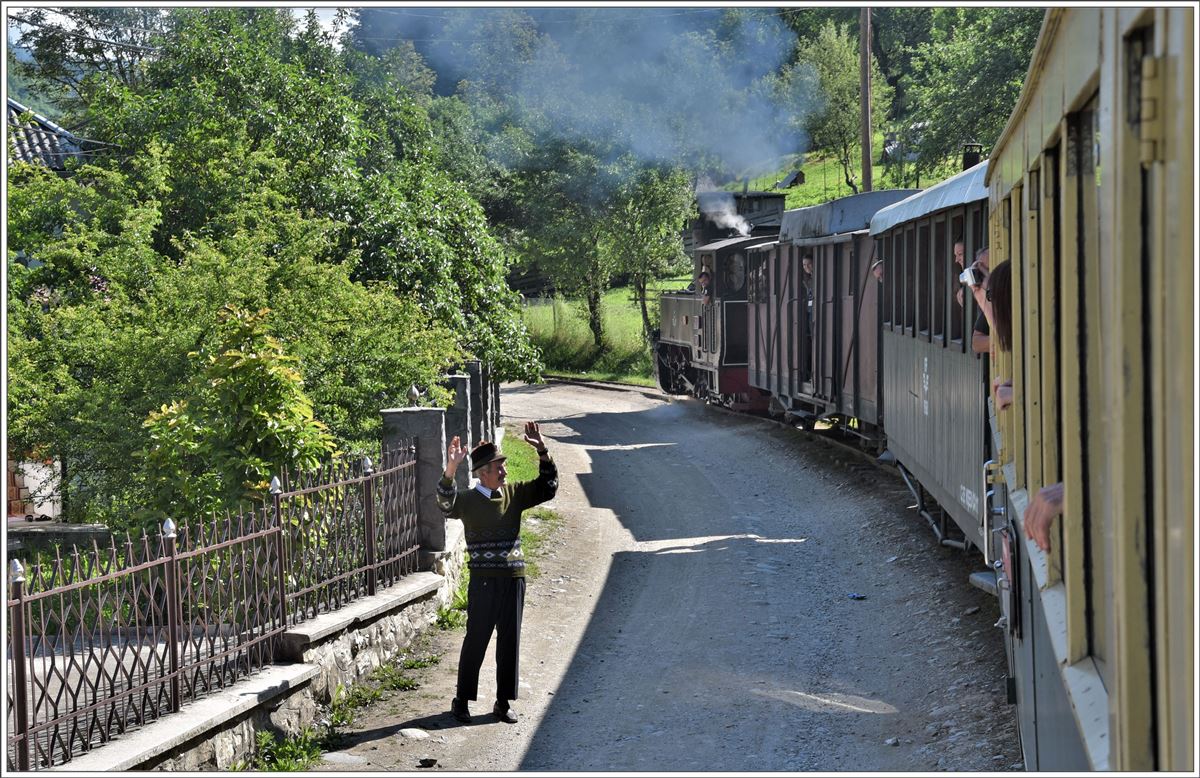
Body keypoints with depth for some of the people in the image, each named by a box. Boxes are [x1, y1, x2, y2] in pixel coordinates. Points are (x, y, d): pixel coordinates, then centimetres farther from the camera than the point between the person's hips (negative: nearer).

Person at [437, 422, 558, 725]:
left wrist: (543, 452, -4)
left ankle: (504, 702, 17)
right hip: (483, 581, -5)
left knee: (510, 642, 8)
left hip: (513, 578, 5)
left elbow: (548, 486, 10)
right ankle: (462, 700, 12)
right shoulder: (468, 500, -5)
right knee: (476, 640, 0)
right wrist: (450, 471, -40)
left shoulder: (514, 494, 9)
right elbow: (446, 503, -25)